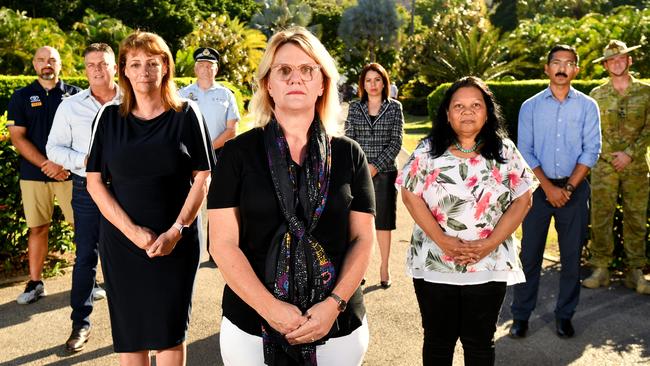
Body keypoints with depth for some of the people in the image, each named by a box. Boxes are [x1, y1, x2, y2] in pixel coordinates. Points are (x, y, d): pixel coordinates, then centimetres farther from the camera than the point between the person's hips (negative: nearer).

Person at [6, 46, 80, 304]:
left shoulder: (75, 95, 6)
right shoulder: (21, 97, 8)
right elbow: (18, 138, 1)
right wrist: (46, 164, -11)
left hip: (71, 172, -1)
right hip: (34, 174, 1)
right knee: (37, 228, 5)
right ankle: (35, 283, 15)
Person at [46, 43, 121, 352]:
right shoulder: (70, 106, 5)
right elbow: (54, 148, 5)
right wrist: (84, 160, -11)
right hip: (87, 190, 1)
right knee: (85, 257, 7)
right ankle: (80, 324, 20)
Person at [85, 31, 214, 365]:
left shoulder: (186, 114, 0)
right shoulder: (109, 118, 4)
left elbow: (202, 177, -2)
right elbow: (95, 181, 1)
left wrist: (176, 231, -11)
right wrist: (132, 230, -10)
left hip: (176, 242, -1)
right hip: (121, 241, 2)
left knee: (170, 329, 6)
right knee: (129, 329, 8)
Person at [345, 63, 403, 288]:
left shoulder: (394, 108, 4)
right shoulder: (355, 108, 7)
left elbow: (396, 142, -2)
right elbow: (348, 140, 4)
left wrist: (375, 166, -11)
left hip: (384, 173, -1)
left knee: (383, 221, 6)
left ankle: (384, 268, 17)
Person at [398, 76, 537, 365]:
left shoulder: (505, 151, 1)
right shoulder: (429, 150, -1)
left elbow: (522, 200, -1)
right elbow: (411, 195, -5)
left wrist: (488, 244, -12)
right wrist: (443, 241, -15)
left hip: (488, 267, 1)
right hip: (434, 266, 0)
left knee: (480, 342, 14)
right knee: (438, 340, 13)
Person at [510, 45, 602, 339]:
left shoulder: (588, 106, 5)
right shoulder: (530, 106, 4)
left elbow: (591, 150, -2)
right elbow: (525, 152, -2)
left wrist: (568, 187, -12)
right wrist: (548, 187, -11)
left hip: (575, 189, 1)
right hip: (539, 188, 0)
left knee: (571, 256, 7)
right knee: (530, 254, 2)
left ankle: (565, 315, 20)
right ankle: (521, 315, 12)